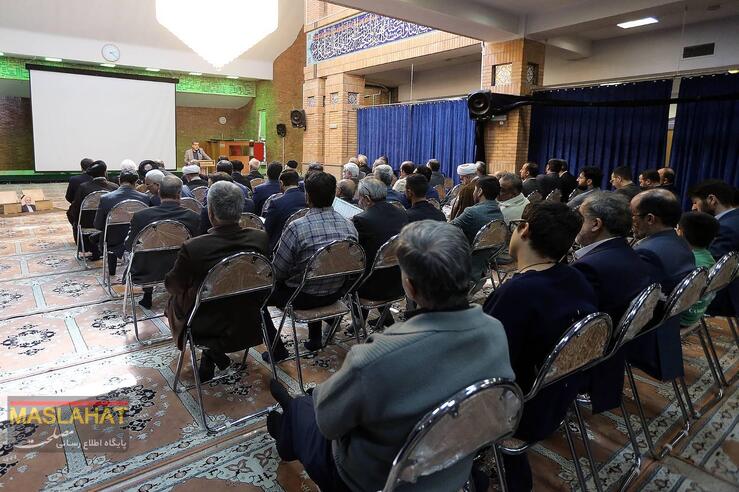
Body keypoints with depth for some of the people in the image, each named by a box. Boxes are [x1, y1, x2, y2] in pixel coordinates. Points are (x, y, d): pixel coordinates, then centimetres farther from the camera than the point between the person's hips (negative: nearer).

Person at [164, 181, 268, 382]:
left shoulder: (192, 248, -25)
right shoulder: (261, 239, -17)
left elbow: (172, 286, -5)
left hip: (206, 330, -2)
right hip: (251, 326, 3)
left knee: (174, 301, 26)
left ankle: (211, 350, 16)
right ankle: (214, 352, 24)